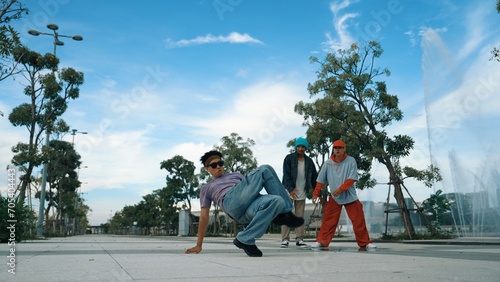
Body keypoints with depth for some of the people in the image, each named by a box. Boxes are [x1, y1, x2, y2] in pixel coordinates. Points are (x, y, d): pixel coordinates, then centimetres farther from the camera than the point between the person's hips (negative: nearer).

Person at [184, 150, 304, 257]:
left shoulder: (236, 175, 39)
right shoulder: (206, 188, 31)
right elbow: (204, 216, 24)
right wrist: (199, 245, 17)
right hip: (232, 202, -3)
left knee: (278, 201, -32)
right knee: (264, 170, -18)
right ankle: (285, 212, -10)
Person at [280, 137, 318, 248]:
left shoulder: (309, 161, 7)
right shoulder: (289, 158, -3)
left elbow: (314, 177, 10)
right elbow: (286, 175, -10)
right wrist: (291, 189, -20)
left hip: (302, 193, 3)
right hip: (289, 192, -3)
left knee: (300, 216, 5)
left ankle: (299, 239, 11)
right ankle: (285, 239, 2)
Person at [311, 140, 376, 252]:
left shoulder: (351, 161, -7)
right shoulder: (328, 163, -1)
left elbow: (352, 179, -14)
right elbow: (320, 180, 2)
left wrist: (341, 189, -24)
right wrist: (316, 194, -3)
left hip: (350, 196, -1)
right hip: (334, 197, 2)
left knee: (359, 220, 0)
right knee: (328, 220, 0)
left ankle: (364, 243, 11)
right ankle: (322, 241, 8)